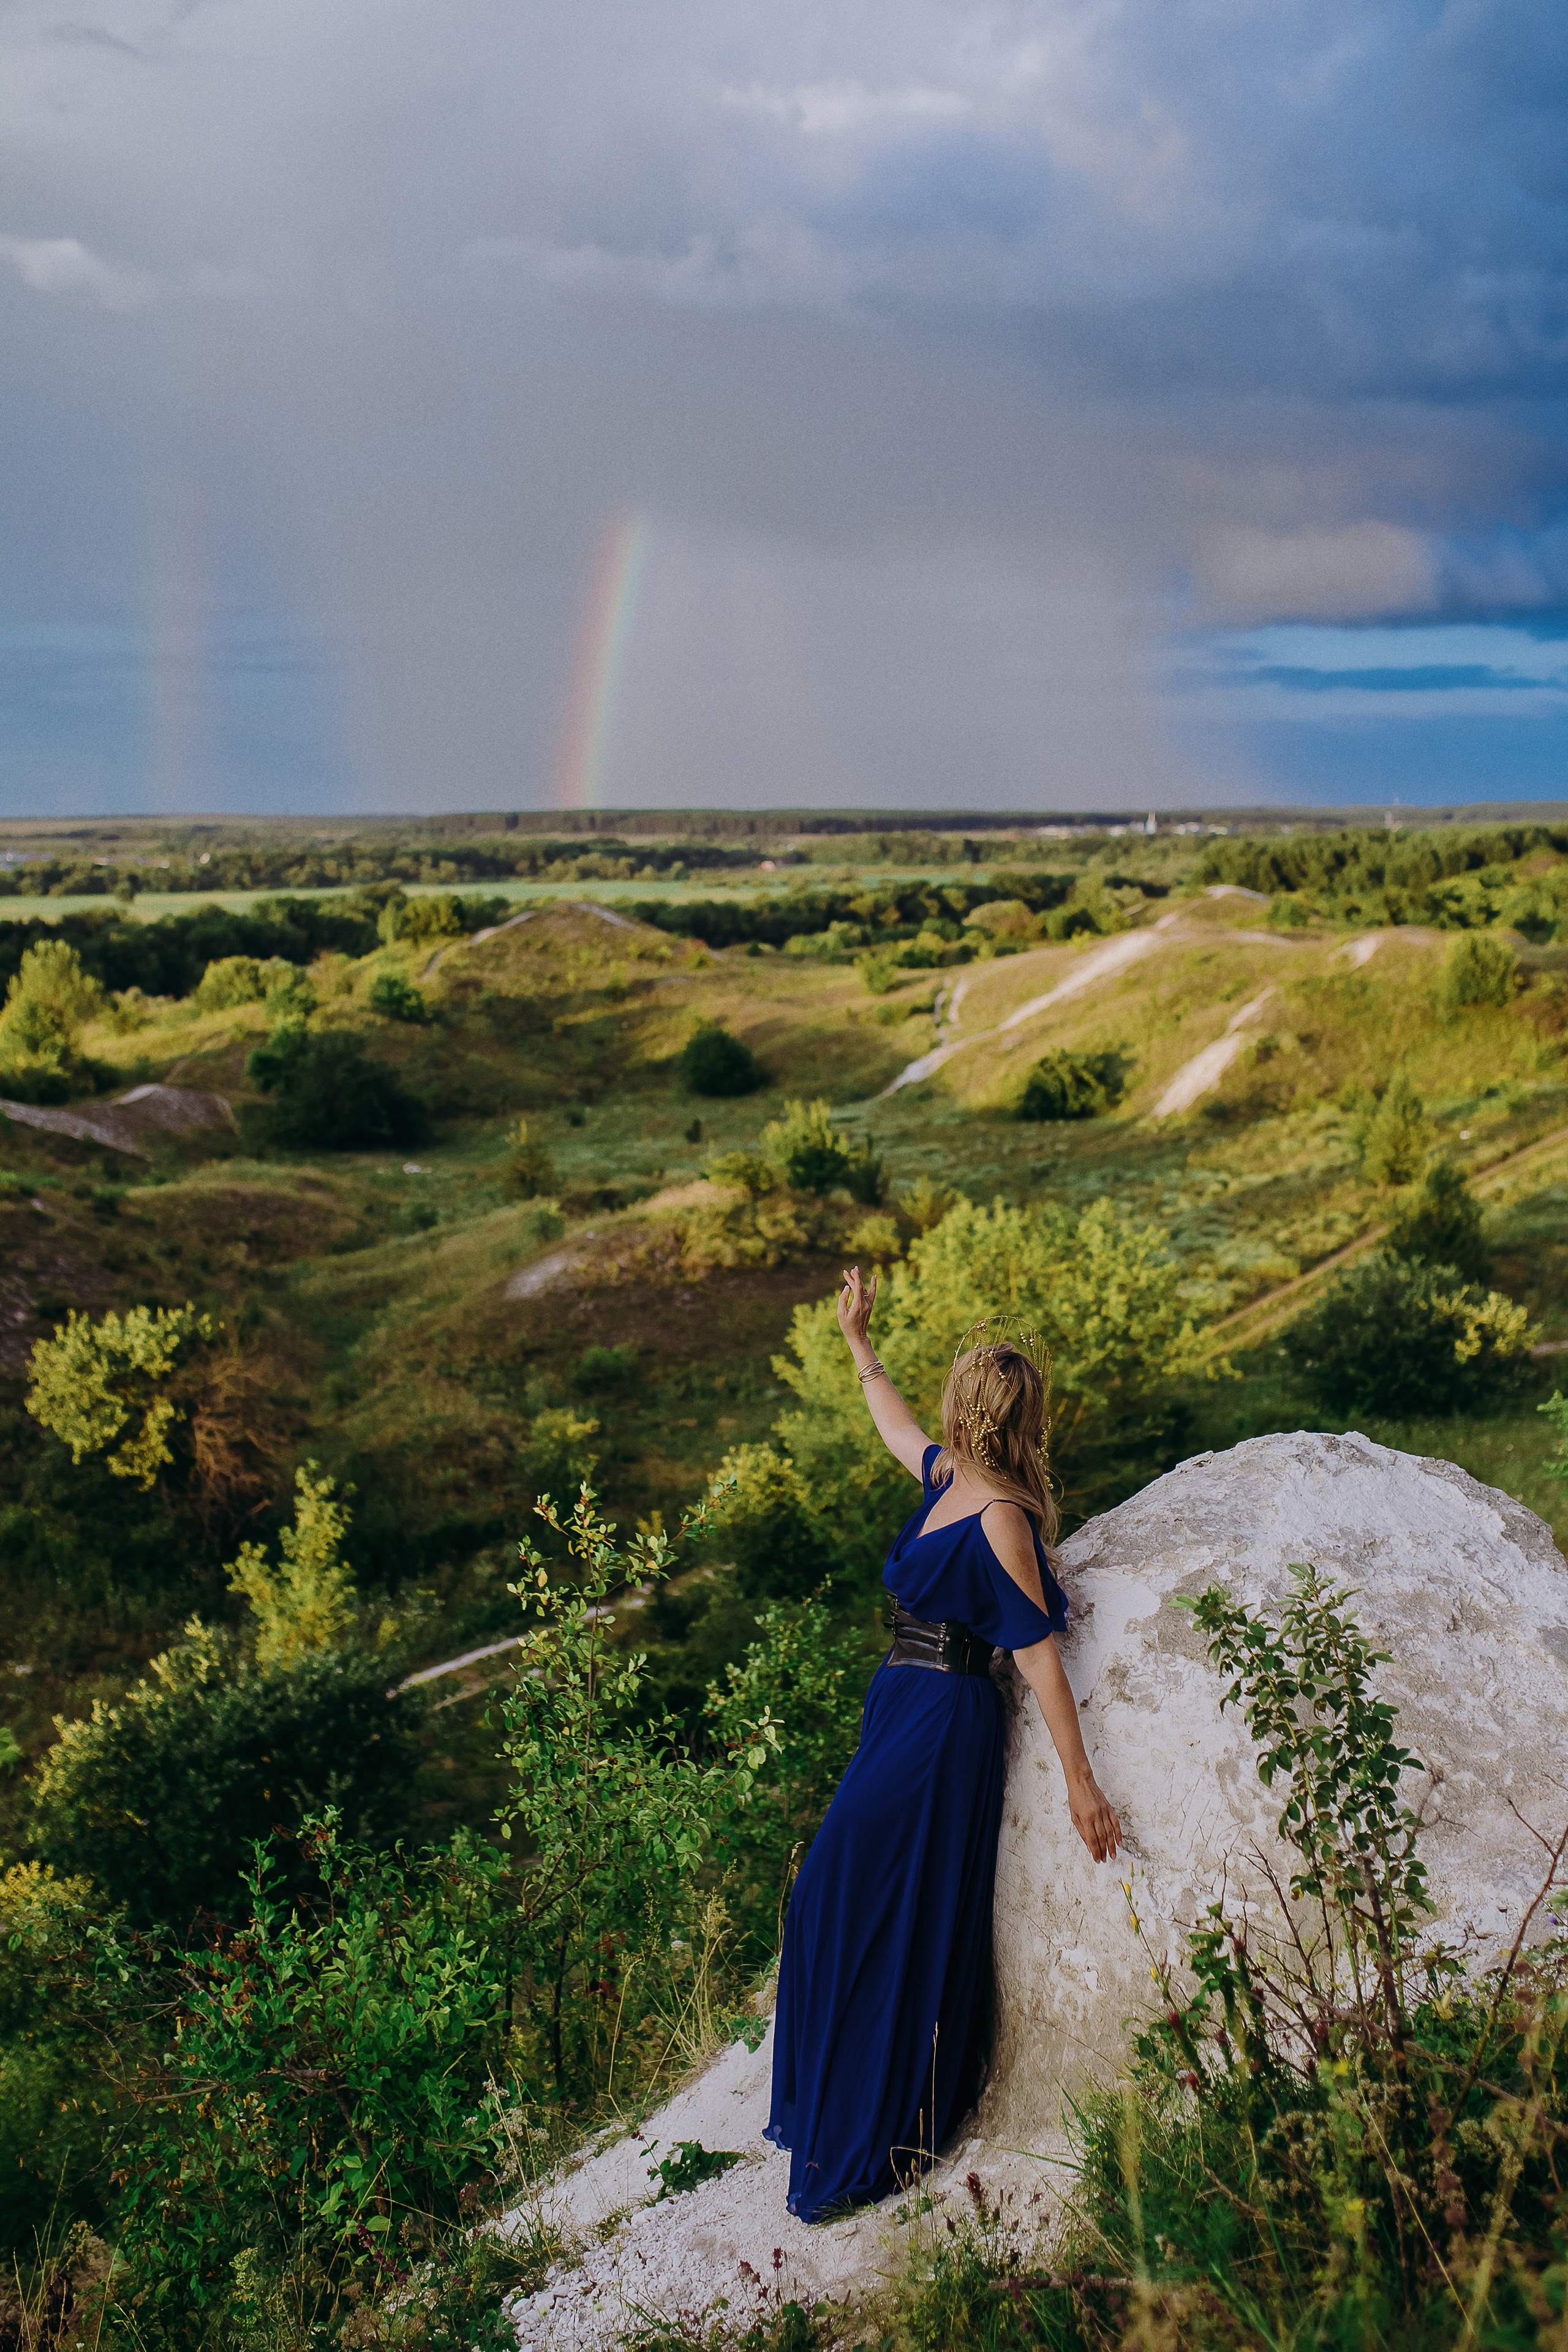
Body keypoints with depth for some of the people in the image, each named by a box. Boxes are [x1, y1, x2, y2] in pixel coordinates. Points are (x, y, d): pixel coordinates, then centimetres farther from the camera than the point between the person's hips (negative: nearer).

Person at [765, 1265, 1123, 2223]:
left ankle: (868, 2149, 9)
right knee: (900, 1915, 15)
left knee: (873, 1918, -4)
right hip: (905, 1710, 9)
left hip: (943, 1724, -9)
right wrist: (858, 1340, 33)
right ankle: (907, 2112, 31)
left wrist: (1081, 1779, -17)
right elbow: (897, 1428, 29)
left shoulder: (1001, 1519, -18)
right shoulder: (947, 1479, 6)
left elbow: (1040, 1654, -18)